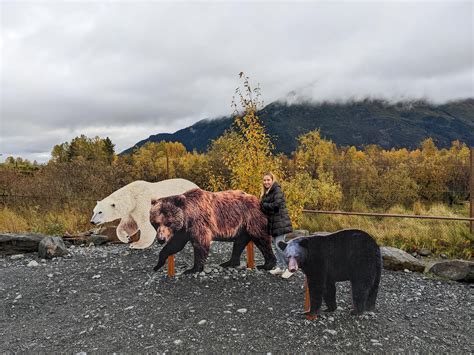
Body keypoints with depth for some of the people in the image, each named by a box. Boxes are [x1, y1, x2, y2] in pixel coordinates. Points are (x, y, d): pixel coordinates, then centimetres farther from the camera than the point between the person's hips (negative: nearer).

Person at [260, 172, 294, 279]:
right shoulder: (266, 192, 16)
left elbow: (276, 205, -22)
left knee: (280, 246, -10)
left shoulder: (277, 190, -10)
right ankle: (280, 267, 23)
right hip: (272, 223, 9)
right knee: (276, 246, 13)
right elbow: (264, 207, 18)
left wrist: (263, 205, -11)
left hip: (280, 223, -9)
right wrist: (262, 207, -3)